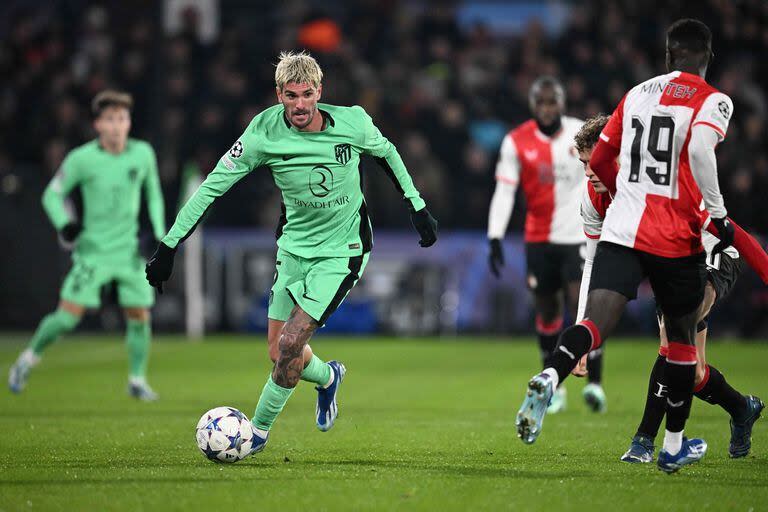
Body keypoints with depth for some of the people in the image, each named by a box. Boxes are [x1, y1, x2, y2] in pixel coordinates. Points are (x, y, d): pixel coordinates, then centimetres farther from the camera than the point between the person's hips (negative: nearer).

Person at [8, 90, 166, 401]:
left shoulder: (143, 154, 0)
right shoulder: (81, 159, -9)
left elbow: (153, 195, 15)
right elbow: (53, 194, 1)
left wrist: (157, 233, 4)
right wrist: (64, 224, -17)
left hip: (131, 249, 3)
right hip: (93, 249, -3)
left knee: (139, 315, 0)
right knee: (68, 315, -9)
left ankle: (137, 380, 17)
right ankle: (29, 358, 14)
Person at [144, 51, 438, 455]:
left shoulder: (352, 122, -17)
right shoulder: (264, 132, -17)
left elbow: (385, 152, 6)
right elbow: (213, 184, -11)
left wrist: (417, 207, 10)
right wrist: (169, 246, -14)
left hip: (342, 250, -3)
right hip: (294, 246, 3)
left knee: (290, 345, -15)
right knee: (278, 354, 6)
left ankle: (258, 432, 5)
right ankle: (327, 378, 41)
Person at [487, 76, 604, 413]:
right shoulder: (516, 142, -4)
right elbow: (504, 193, -6)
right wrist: (495, 239, -14)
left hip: (578, 236, -2)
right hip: (539, 239, 2)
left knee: (582, 305, -14)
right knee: (547, 311, 9)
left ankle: (595, 383, -10)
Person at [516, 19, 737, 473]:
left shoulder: (637, 94, 14)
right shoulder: (712, 101, -2)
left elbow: (599, 161, 20)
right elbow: (700, 150, -23)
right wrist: (719, 215, -14)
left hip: (622, 230, 3)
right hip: (676, 239, -3)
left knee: (597, 321, -12)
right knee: (683, 334, 16)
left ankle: (548, 378, -44)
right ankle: (674, 447, 24)